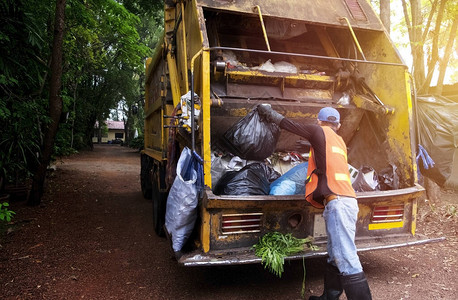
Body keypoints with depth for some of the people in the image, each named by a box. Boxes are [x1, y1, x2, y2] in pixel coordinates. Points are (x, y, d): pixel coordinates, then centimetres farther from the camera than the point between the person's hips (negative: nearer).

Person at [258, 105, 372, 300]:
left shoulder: (319, 132, 2)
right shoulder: (340, 141, 23)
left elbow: (288, 124, 10)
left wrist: (268, 111, 24)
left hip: (337, 201, -9)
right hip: (346, 200, 9)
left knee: (346, 259, -10)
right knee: (335, 256, 16)